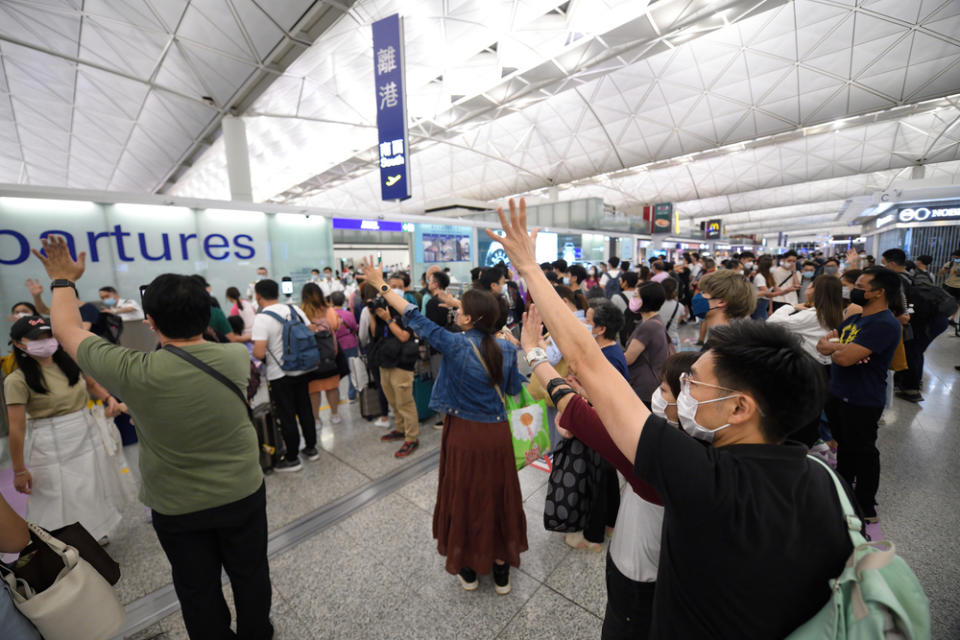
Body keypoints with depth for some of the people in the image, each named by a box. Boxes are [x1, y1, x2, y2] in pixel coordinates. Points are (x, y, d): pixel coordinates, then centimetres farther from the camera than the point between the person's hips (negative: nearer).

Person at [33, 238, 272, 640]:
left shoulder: (135, 374, -26)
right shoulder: (237, 357, -19)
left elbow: (67, 330, -7)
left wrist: (63, 280, 7)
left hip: (178, 509, -2)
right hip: (244, 494, 2)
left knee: (198, 591, 23)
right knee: (251, 575, 24)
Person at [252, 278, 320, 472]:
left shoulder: (262, 318, -16)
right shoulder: (294, 309, 1)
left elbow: (259, 353, -22)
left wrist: (254, 349, 0)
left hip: (279, 375, -5)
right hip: (303, 369, 6)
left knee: (286, 416, 7)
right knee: (305, 409, 17)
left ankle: (292, 459, 19)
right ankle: (311, 448, 30)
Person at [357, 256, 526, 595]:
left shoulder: (454, 344, -18)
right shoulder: (507, 348, -7)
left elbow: (415, 318, -11)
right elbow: (514, 389, 5)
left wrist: (381, 285, -1)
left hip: (464, 434, -3)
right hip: (497, 434, 3)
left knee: (464, 498, 18)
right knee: (498, 497, 19)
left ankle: (467, 569, 39)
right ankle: (501, 569, 38)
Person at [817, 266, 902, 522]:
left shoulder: (884, 324, -21)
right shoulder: (854, 318, 9)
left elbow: (845, 358, -30)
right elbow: (823, 344, 6)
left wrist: (831, 347, -8)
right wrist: (841, 347, -15)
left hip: (862, 401, -8)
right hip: (838, 394, 8)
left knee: (862, 452, 8)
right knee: (844, 444, 23)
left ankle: (866, 508, 26)